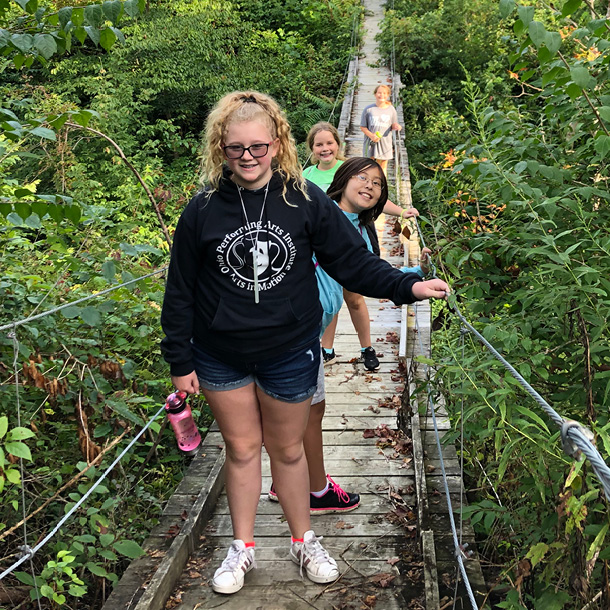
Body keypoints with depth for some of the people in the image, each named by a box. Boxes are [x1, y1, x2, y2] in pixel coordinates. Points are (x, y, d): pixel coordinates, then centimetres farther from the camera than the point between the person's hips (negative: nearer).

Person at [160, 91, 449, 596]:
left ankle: (304, 541, 36)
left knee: (287, 449, 15)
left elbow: (352, 260, -4)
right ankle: (243, 547, 33)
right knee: (241, 447, 14)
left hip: (290, 354, 0)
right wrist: (180, 362, -1)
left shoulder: (305, 200, -9)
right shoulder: (203, 211, -8)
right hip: (221, 357, 1)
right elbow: (180, 291, -2)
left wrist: (407, 286, -15)